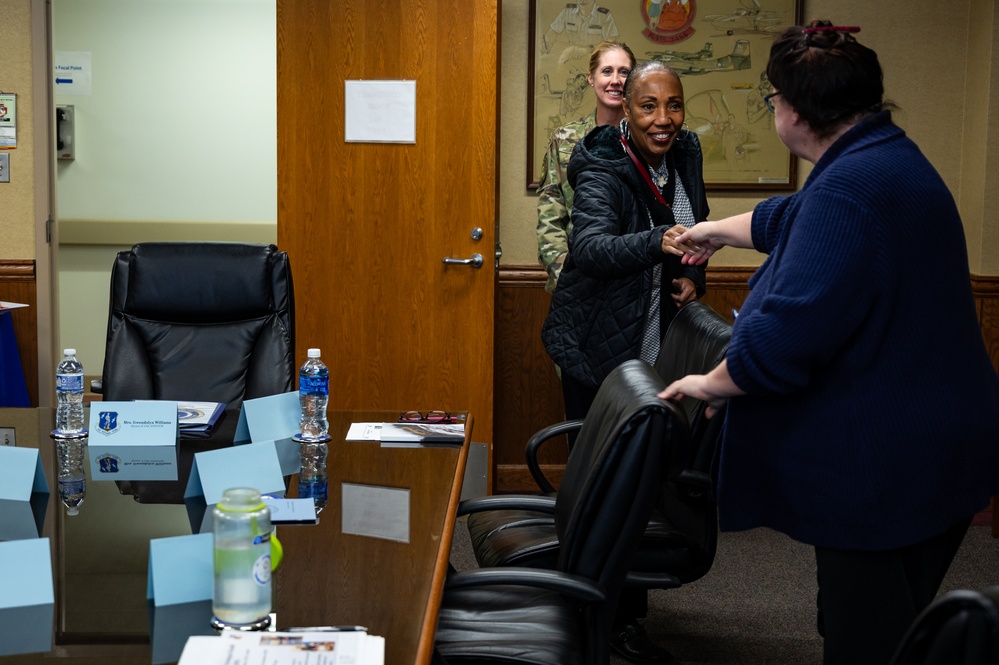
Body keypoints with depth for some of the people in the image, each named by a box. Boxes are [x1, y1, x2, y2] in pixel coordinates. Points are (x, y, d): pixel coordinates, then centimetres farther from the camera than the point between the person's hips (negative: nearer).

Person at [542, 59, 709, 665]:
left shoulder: (686, 153, 4)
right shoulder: (603, 171, -18)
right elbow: (592, 245, -37)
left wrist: (693, 273, -4)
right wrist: (662, 241, -53)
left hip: (657, 342, 7)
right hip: (600, 348, -7)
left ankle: (622, 604, 27)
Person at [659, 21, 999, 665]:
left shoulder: (850, 187, -23)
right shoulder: (891, 160, 12)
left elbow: (789, 330, -28)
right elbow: (796, 220, 31)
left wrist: (713, 383, -10)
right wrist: (714, 231, 45)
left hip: (885, 463, -10)